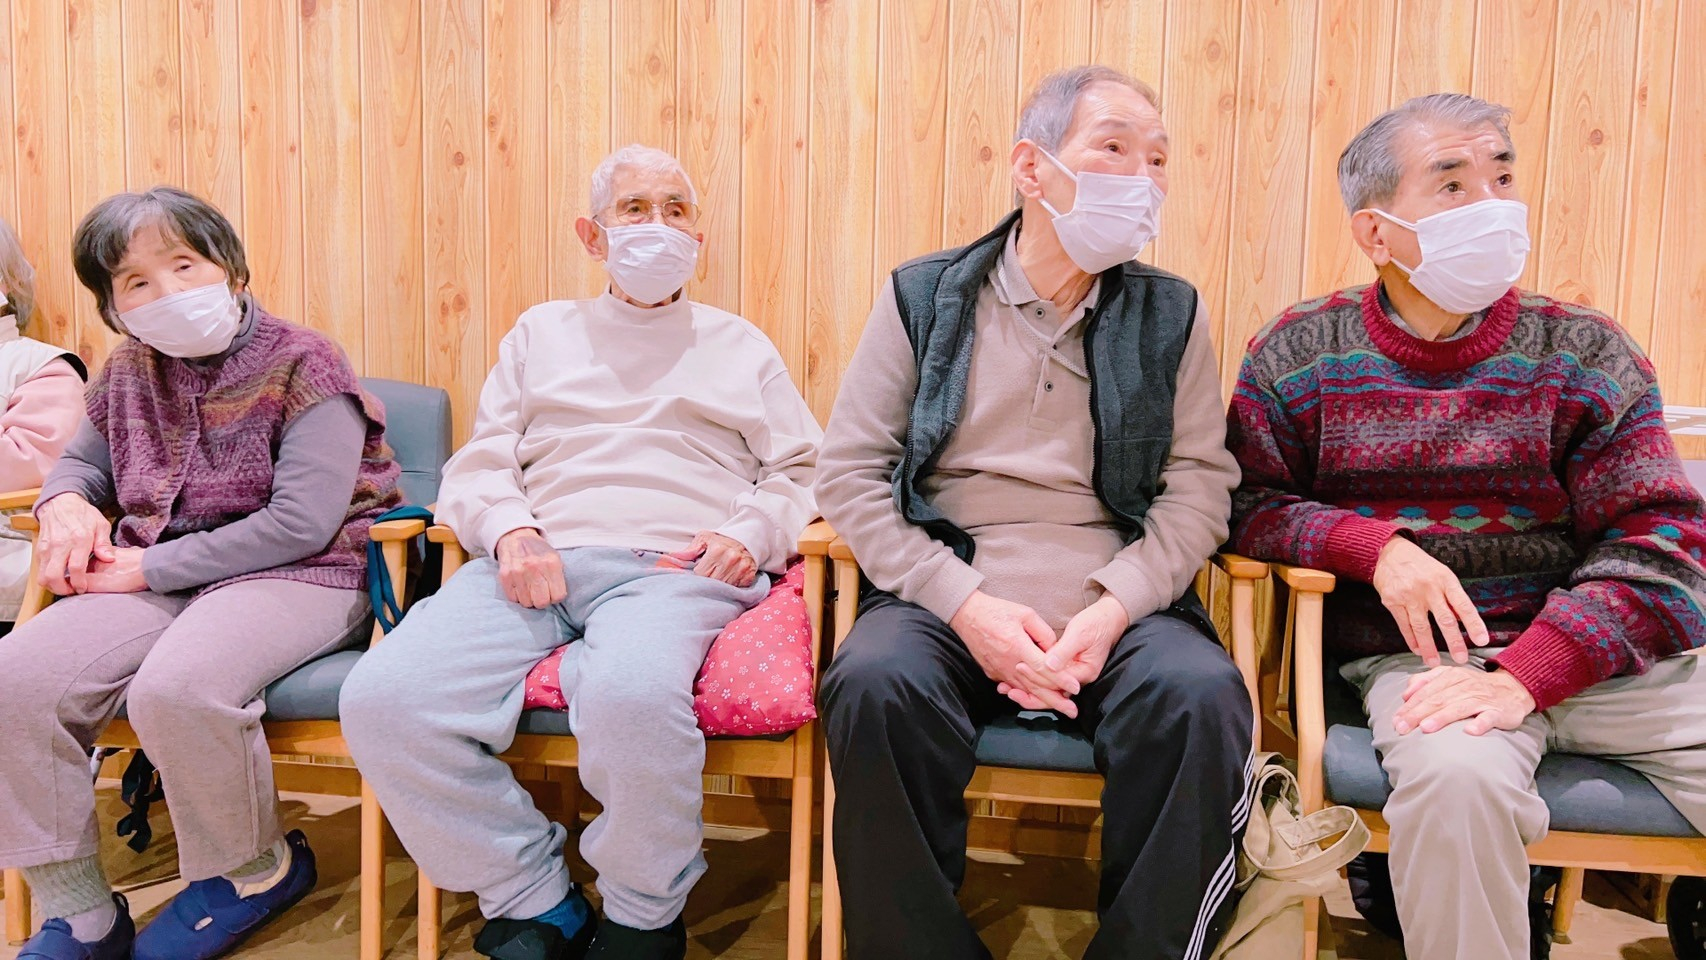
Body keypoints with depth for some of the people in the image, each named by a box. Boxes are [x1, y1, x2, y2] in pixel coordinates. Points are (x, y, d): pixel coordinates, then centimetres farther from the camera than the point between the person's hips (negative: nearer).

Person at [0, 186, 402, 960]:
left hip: (297, 577, -6)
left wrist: (152, 566, -15)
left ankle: (254, 872, -3)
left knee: (174, 687, -34)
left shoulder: (302, 364, -8)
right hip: (159, 578, 7)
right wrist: (65, 503, 2)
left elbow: (301, 524, -17)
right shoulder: (128, 371, 13)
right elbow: (81, 462, 29)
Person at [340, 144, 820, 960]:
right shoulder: (542, 331, 28)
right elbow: (477, 466, 19)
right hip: (539, 561, 3)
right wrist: (512, 531, -3)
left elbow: (802, 474, 18)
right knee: (382, 700, -25)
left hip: (674, 566, -2)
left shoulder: (740, 345, 25)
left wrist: (751, 534, -3)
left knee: (632, 695, -39)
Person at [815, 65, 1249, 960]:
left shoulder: (1170, 313, 11)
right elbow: (849, 474, 1)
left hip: (1117, 606, 2)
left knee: (1202, 695, -28)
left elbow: (1201, 484, 5)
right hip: (945, 599, -1)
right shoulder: (922, 295, 6)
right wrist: (966, 605, -11)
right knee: (876, 684, -31)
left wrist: (1111, 609, -11)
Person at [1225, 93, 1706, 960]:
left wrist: (1526, 674, -17)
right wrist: (1378, 547, -15)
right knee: (1456, 776, -33)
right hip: (1414, 658, -2)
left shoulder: (1586, 355, 5)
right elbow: (1246, 507, 2)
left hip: (1598, 654, 3)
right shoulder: (1299, 355, 4)